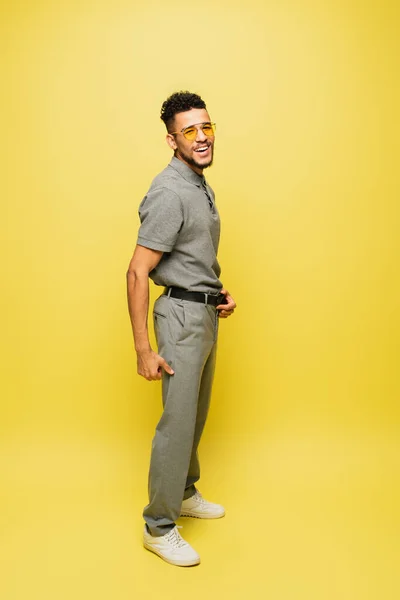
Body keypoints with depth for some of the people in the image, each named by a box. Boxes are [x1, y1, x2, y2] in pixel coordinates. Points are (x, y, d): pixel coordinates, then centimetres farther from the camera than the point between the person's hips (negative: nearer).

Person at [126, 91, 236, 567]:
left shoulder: (200, 184, 11)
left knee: (196, 415, 19)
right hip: (182, 316, -9)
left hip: (206, 314, 9)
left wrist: (219, 292, 8)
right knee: (178, 422, -1)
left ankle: (185, 494, 38)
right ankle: (159, 527, 16)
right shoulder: (169, 194, -19)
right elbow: (137, 273, -22)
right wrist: (144, 349, -22)